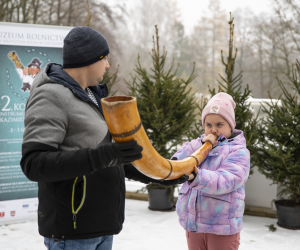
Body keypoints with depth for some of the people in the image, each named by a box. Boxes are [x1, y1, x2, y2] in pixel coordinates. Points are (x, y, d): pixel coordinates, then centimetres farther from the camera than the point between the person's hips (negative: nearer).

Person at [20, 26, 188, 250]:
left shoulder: (92, 96, 16)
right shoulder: (51, 97, -13)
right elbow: (34, 164, -24)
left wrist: (157, 176, 15)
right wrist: (100, 157, -33)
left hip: (101, 225, 9)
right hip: (73, 231, -9)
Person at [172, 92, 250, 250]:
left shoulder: (239, 151, -6)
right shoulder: (197, 144, 12)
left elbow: (225, 182, -24)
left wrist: (197, 177, -42)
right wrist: (200, 145, -15)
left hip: (222, 228, -5)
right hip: (193, 224, 5)